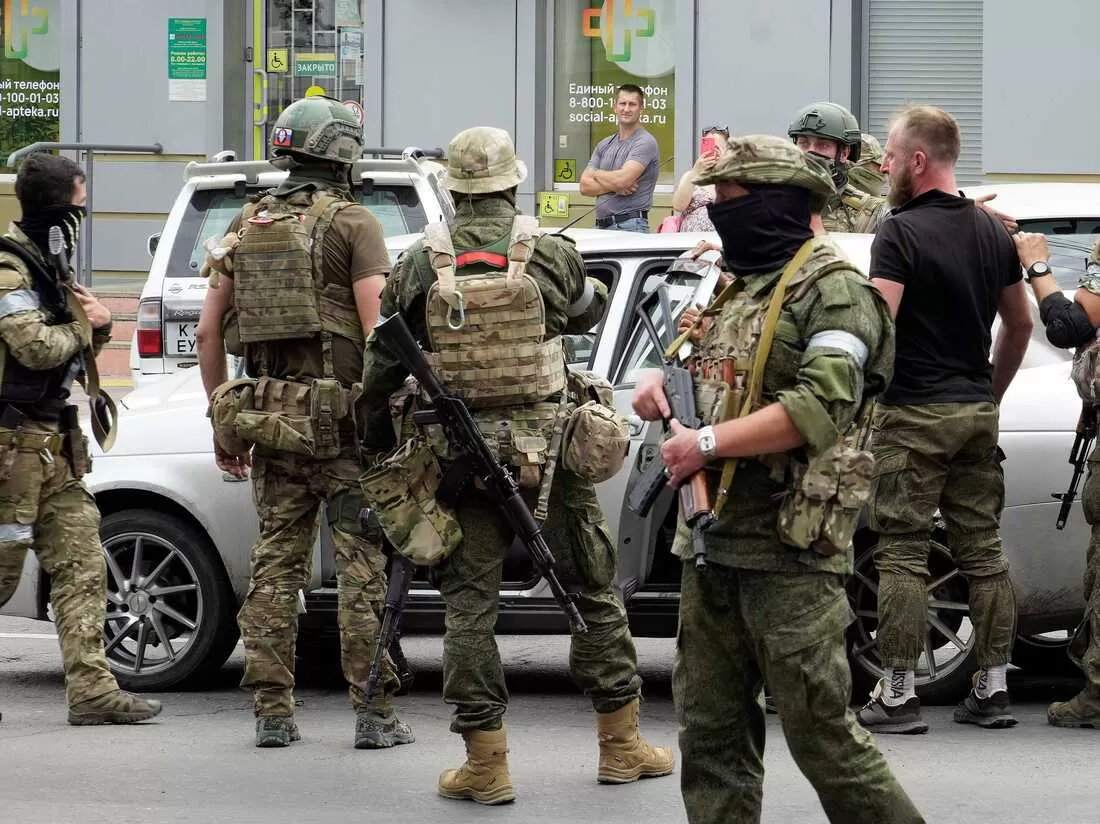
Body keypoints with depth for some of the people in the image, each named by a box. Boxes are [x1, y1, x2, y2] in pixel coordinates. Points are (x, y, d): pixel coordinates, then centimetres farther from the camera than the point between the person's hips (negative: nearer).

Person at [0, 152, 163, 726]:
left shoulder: (49, 266, 18)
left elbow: (79, 344, 24)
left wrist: (98, 324, 2)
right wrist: (84, 325, -5)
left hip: (52, 443, 10)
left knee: (81, 565, 4)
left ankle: (93, 690, 2)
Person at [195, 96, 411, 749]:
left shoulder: (248, 225, 12)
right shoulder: (353, 222, -5)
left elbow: (209, 332, 12)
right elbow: (377, 329, -13)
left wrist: (224, 421, 18)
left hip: (267, 417, 5)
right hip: (340, 418, -5)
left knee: (276, 564, 9)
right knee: (364, 564, -1)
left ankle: (273, 713, 8)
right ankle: (375, 714, -2)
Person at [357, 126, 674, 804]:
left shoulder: (418, 269, -2)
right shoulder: (551, 257, -7)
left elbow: (381, 368, 5)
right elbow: (592, 309, 14)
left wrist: (374, 442, 20)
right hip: (549, 455, 0)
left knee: (470, 604, 6)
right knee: (594, 592, 12)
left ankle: (486, 761, 4)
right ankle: (622, 743, 19)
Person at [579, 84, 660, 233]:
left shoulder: (645, 142, -4)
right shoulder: (604, 145, 17)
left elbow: (622, 179, -15)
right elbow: (585, 186, 10)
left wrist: (596, 173, 4)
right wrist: (614, 186, -7)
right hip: (602, 225, 6)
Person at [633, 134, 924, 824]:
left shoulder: (833, 290, -9)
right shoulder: (734, 287, 18)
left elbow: (819, 408, -21)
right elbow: (707, 374, 32)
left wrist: (708, 443, -19)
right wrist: (658, 380, 9)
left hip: (789, 552, -8)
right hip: (711, 542, 8)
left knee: (820, 731, -7)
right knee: (711, 729, 8)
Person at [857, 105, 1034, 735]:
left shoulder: (901, 233, -12)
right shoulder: (993, 231, 10)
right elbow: (1020, 322, 18)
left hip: (914, 414, -7)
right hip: (977, 412, 7)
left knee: (903, 556, -3)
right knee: (984, 551, 9)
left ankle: (899, 695, -3)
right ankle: (993, 689, 11)